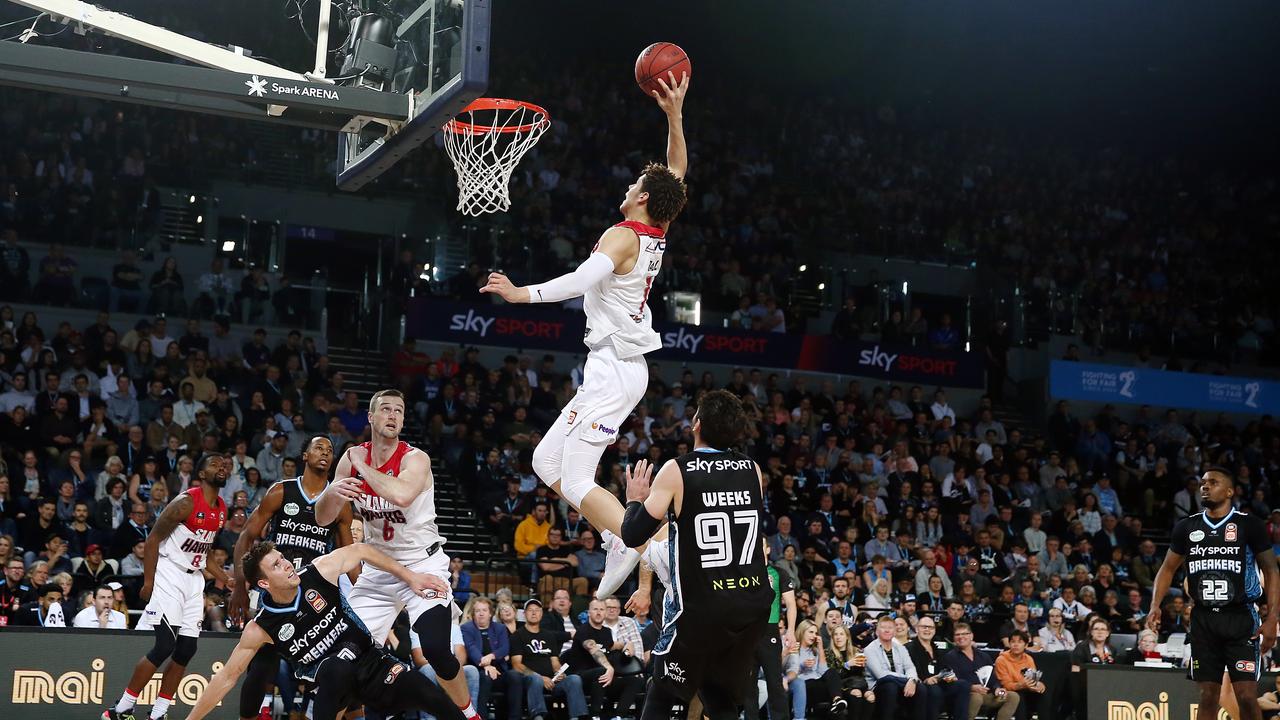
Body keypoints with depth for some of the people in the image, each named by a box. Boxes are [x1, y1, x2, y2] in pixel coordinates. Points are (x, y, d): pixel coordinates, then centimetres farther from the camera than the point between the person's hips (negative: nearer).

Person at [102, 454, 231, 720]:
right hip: (169, 575, -8)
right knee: (165, 645, -14)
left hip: (193, 578, 8)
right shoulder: (186, 502, -15)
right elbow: (153, 539, -13)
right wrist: (148, 582, -18)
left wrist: (222, 576, 11)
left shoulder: (222, 510, 9)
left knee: (186, 649, 3)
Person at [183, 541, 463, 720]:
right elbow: (227, 677, -6)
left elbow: (360, 551, 3)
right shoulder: (259, 629, -13)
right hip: (334, 678, -3)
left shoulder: (319, 572, -12)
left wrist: (410, 577, 1)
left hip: (373, 662, 3)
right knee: (339, 665, -41)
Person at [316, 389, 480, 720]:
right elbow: (323, 518, 1)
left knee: (436, 649, -21)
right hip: (378, 567, 5)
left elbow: (401, 495, -39)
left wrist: (362, 467, -24)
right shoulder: (352, 458, -1)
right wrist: (333, 491, -21)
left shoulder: (415, 458, -16)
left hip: (422, 564, -5)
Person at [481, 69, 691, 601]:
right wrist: (675, 115, 20)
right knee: (546, 463, 13)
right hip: (621, 370, 9)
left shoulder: (624, 236, -15)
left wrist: (523, 294, -37)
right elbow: (677, 170, 23)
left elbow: (582, 279, -33)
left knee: (576, 480, -13)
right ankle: (624, 537, 8)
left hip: (613, 371, -9)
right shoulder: (656, 233, 9)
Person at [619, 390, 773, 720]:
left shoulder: (676, 471, -8)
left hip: (701, 606, -4)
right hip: (754, 605, 4)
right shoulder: (753, 470, 5)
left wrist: (634, 499, 12)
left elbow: (632, 536, -7)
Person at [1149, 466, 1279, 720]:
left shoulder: (1249, 525, -2)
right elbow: (1168, 568, 16)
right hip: (1203, 619, 3)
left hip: (1240, 618, -3)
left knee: (1247, 696, -8)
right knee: (1208, 696, 5)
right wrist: (1155, 606, 0)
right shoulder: (1187, 527, 8)